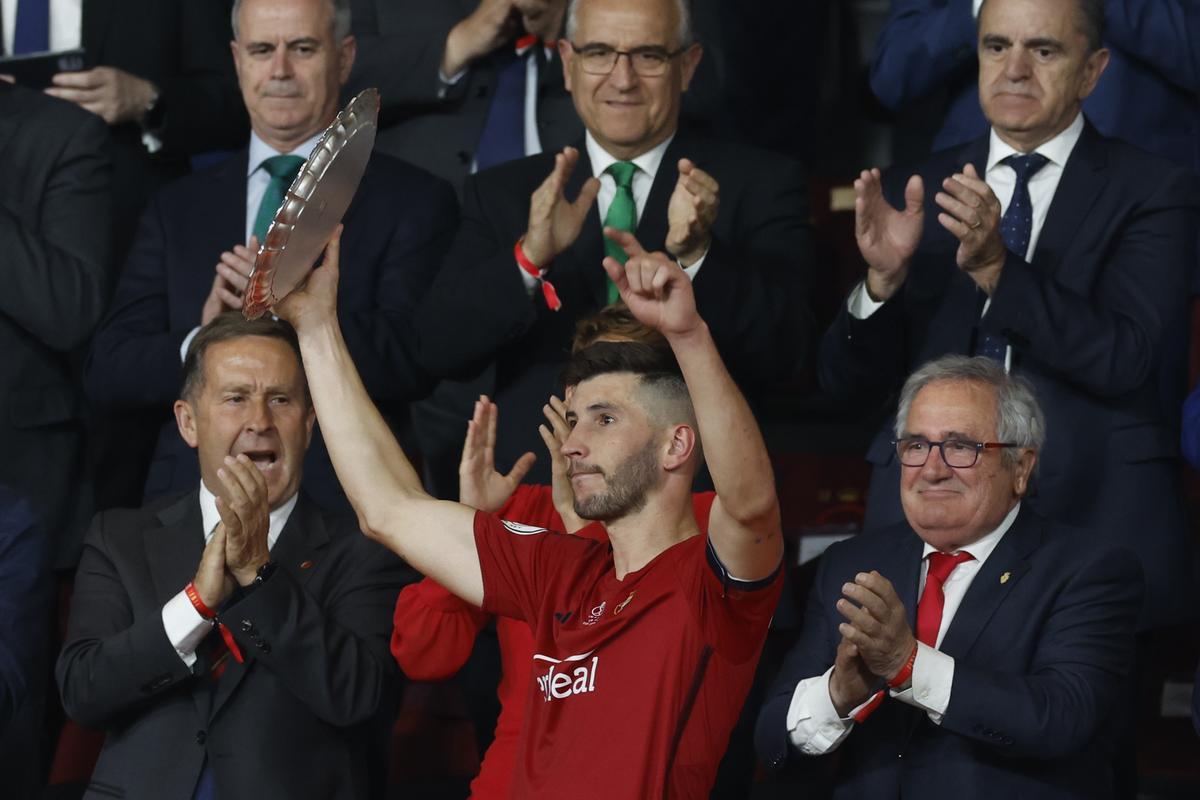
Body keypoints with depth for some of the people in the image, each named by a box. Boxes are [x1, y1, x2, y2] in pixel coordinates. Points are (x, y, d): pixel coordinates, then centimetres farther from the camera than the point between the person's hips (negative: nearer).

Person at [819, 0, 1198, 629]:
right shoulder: (919, 193, 10)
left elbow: (1122, 358, -14)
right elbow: (848, 381, 6)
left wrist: (995, 267, -24)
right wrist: (885, 276, -14)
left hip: (1090, 515, -2)